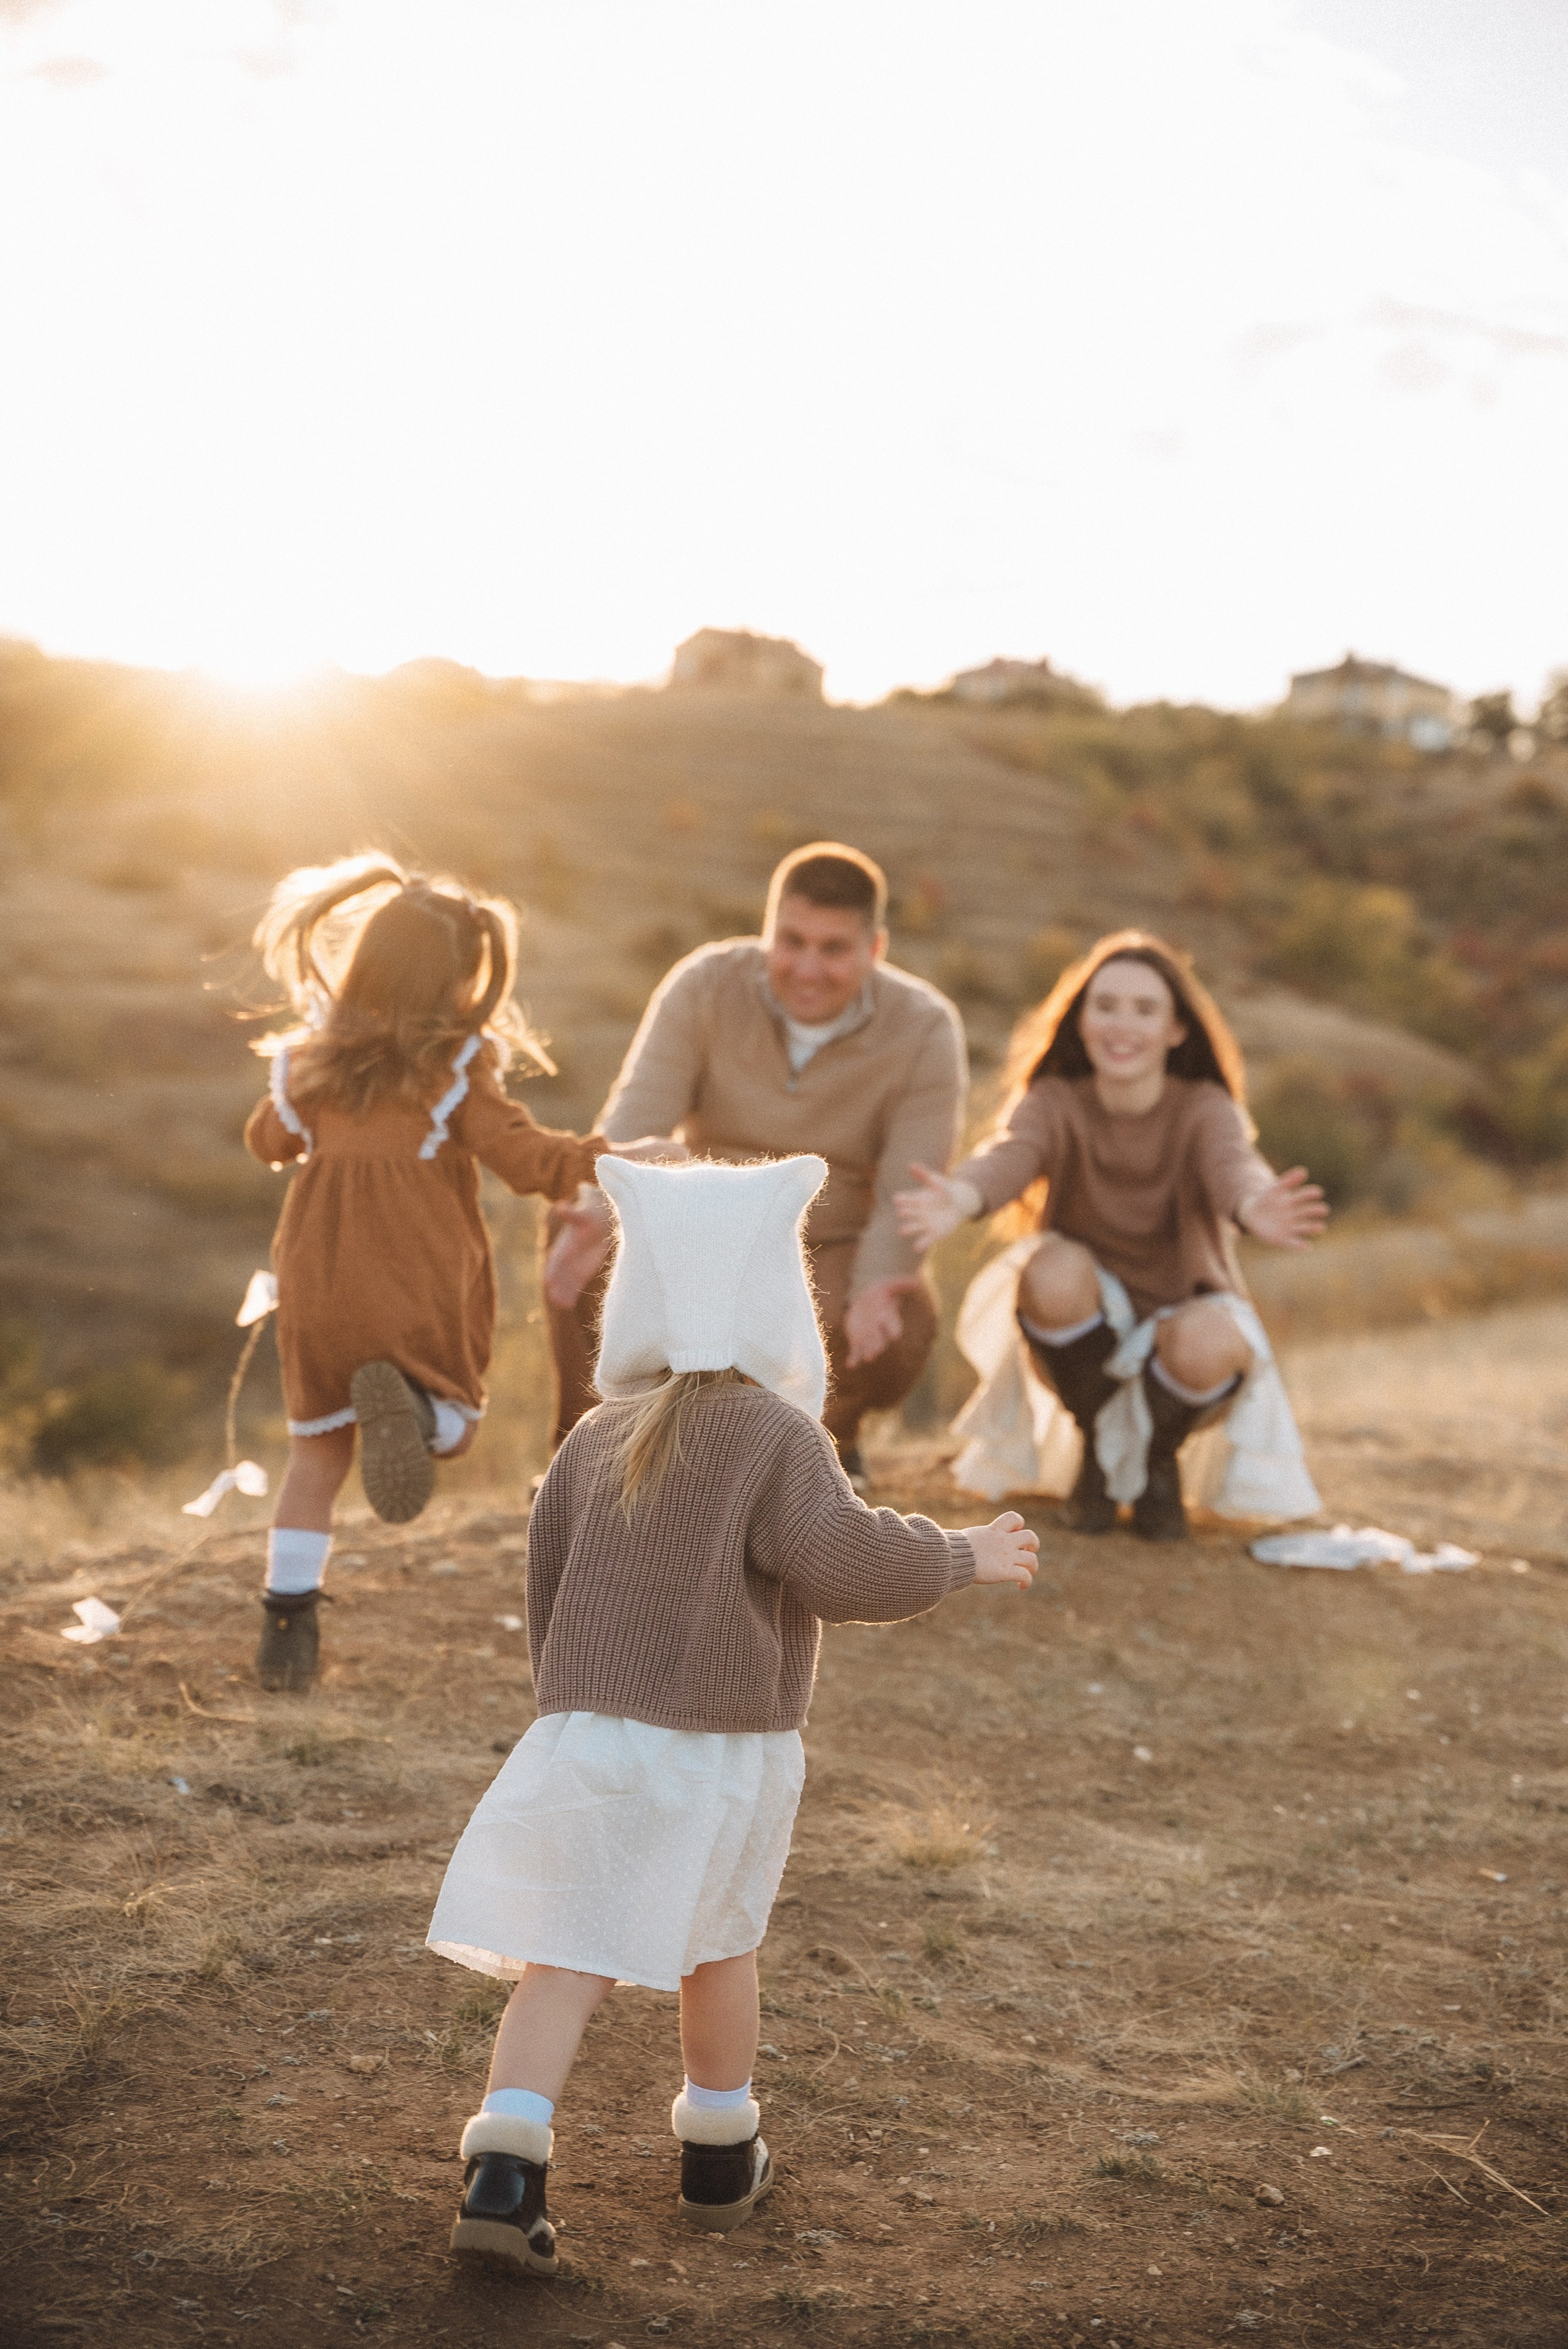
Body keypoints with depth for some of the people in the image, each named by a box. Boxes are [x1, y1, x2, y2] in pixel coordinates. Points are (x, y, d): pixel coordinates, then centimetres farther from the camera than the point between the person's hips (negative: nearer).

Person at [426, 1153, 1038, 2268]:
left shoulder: (595, 1439, 7)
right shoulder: (777, 1435, -10)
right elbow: (844, 1562, -22)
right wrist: (964, 1555, -6)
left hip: (589, 1730, 3)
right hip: (727, 1749, -3)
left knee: (563, 1958, 3)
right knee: (715, 1943, 17)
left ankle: (505, 2169, -11)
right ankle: (721, 2161, 33)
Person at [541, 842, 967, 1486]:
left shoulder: (925, 1030, -14)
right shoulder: (704, 986, -13)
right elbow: (637, 1118, -22)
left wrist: (875, 1284, -43)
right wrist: (598, 1212, -44)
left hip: (833, 1252, -1)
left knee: (901, 1328, -34)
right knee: (571, 1224, -28)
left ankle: (829, 1438, 4)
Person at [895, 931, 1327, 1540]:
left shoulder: (1204, 1109, -13)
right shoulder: (1055, 1102, -11)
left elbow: (1233, 1168, -36)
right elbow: (1010, 1154, -34)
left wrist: (1255, 1207, -63)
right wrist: (958, 1200, -59)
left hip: (1181, 1324, -1)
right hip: (1088, 1330, 1)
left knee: (1208, 1342, -37)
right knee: (1055, 1270, -34)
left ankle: (1156, 1460, -2)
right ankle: (1097, 1444, -6)